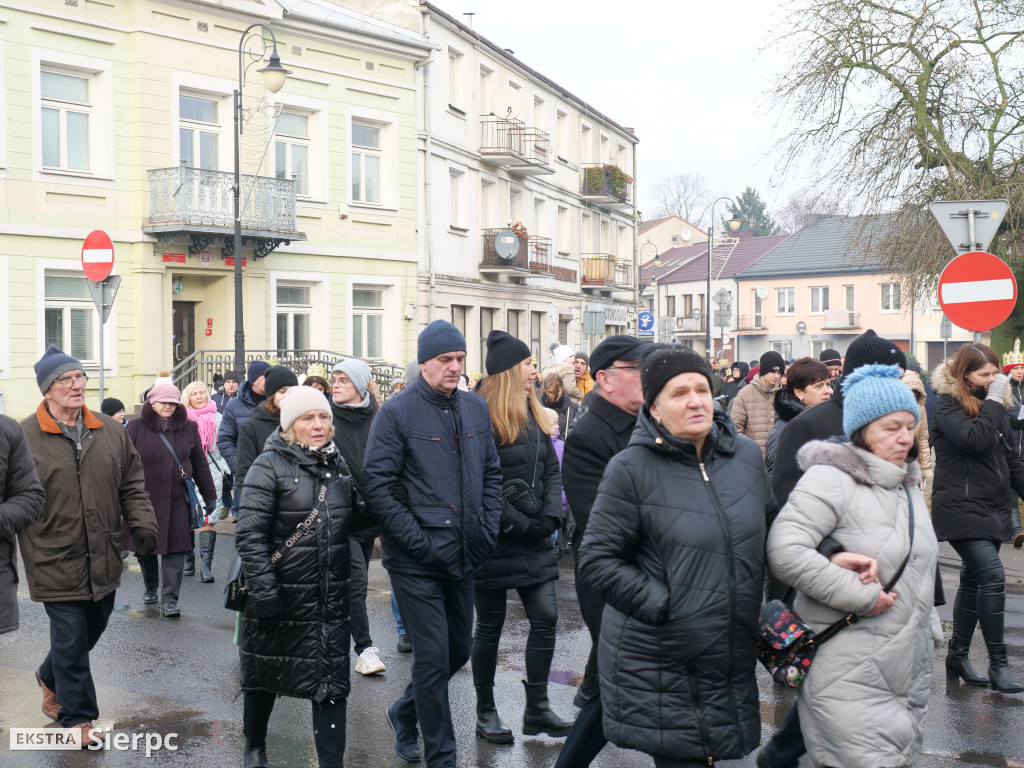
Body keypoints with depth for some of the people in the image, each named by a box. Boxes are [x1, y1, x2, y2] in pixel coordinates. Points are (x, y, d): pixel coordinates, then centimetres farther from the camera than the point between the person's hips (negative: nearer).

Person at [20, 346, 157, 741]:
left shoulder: (111, 430, 6)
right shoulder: (24, 436, -9)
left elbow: (132, 485, 13)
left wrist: (142, 524, -1)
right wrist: (19, 559, -8)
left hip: (104, 562, 5)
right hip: (56, 565, -5)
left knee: (92, 630, 21)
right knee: (71, 641, 2)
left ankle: (50, 678, 49)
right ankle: (78, 718, 20)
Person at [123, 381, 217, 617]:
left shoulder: (188, 428, 6)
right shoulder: (136, 427, -2)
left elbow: (200, 464, 11)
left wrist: (209, 497, 13)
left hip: (177, 501, 1)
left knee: (175, 550, -4)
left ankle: (169, 599, 1)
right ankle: (150, 587, 36)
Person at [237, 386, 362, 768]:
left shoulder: (338, 464, 7)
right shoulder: (270, 465, -10)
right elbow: (250, 534, -15)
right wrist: (264, 590, -19)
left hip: (331, 599, 4)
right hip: (280, 595, -4)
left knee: (331, 680, 2)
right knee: (265, 676, 14)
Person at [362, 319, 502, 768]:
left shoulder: (476, 410, 8)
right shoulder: (397, 414, -10)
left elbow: (491, 474, 15)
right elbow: (376, 486, -14)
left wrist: (487, 529, 3)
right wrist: (419, 540, -17)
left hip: (464, 558, 6)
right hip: (416, 562, -6)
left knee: (459, 652, 17)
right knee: (433, 661, -1)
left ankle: (405, 712, 42)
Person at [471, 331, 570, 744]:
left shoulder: (534, 416, 10)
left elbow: (551, 470, 11)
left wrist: (550, 516, -3)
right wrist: (518, 524, -17)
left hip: (533, 540, 7)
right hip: (494, 540, -7)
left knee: (546, 618, 4)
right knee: (490, 627, 6)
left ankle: (537, 709, 16)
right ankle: (485, 713, 21)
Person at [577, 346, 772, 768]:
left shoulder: (747, 454, 5)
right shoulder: (630, 468, -12)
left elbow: (768, 535, 19)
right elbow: (597, 559, -12)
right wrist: (661, 604, -17)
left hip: (732, 660, 5)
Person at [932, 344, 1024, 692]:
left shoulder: (990, 406, 14)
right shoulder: (948, 405, -8)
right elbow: (974, 439, -25)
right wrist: (993, 401, -16)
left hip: (990, 508, 8)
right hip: (961, 507, -8)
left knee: (975, 581, 11)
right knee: (992, 576, -17)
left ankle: (958, 654, 22)